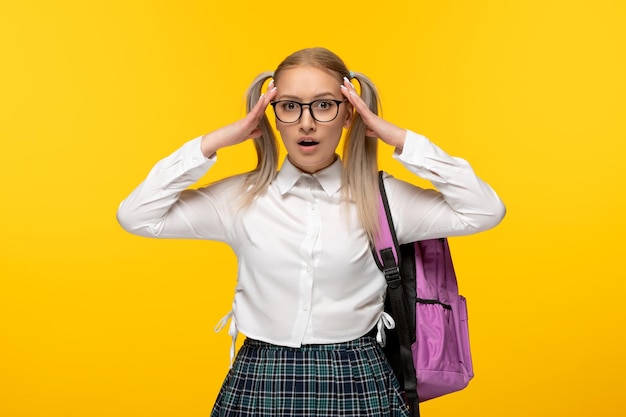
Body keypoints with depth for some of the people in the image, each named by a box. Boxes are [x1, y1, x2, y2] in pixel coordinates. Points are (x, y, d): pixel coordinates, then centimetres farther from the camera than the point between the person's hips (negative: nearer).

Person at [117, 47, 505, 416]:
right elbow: (136, 215, -3)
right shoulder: (242, 197, 0)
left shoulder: (382, 197, -3)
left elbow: (486, 210, -9)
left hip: (357, 382, 0)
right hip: (259, 382, 1)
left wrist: (401, 140, -11)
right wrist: (215, 142, -8)